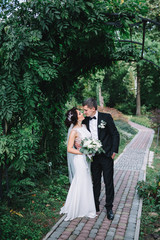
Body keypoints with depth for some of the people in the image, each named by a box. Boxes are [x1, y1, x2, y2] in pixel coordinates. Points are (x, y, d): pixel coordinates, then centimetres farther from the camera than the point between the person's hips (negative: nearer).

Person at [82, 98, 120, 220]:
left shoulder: (106, 117, -8)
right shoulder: (85, 121, 3)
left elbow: (115, 134, -5)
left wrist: (114, 151, -9)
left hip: (106, 156, -4)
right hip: (93, 156, 4)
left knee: (108, 182, 5)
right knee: (96, 182, 15)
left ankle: (109, 208, 19)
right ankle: (95, 206, 29)